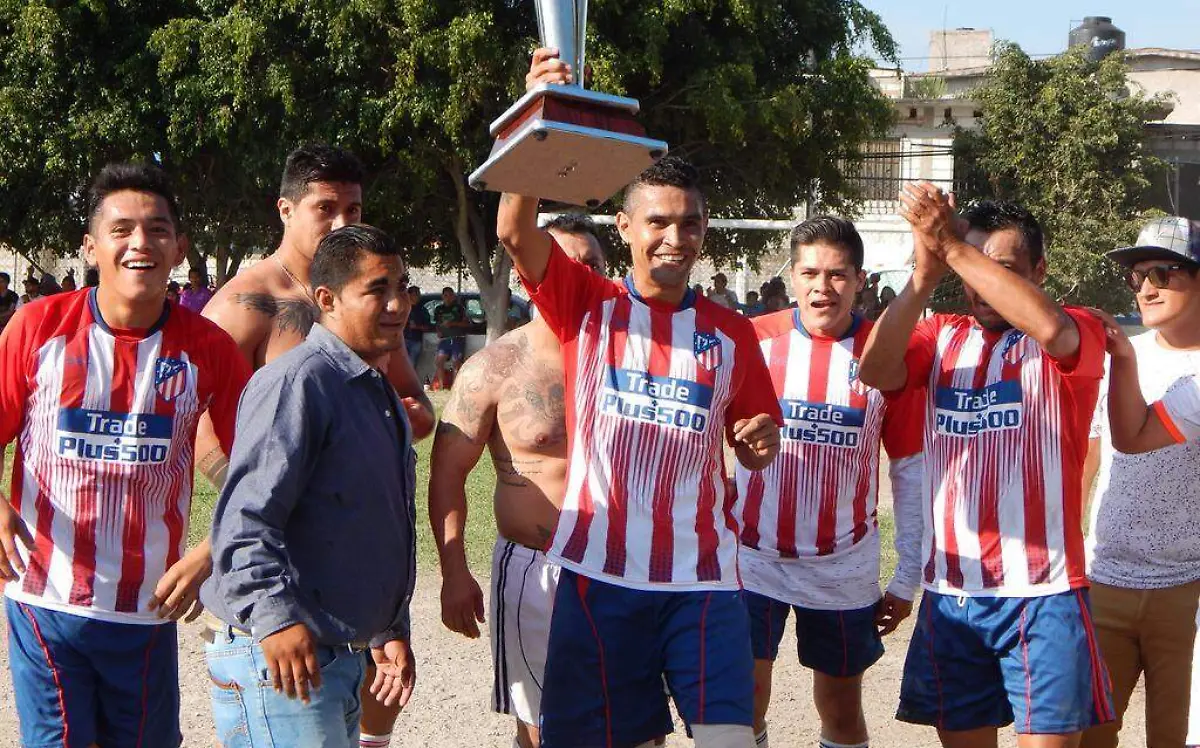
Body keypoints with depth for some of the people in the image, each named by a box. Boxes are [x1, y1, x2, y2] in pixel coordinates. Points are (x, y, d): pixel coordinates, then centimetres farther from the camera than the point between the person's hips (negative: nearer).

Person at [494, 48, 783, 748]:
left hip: (702, 576, 1)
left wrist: (761, 440, -8)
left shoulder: (730, 331, 8)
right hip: (601, 573, -1)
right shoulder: (587, 306, 2)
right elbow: (516, 232, -15)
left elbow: (757, 449, 18)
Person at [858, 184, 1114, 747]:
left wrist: (955, 247, -27)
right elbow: (874, 372, -11)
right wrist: (924, 276, -23)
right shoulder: (941, 337, 9)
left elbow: (1050, 328, -26)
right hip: (950, 591, 4)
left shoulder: (1078, 333, -1)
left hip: (1042, 593, -4)